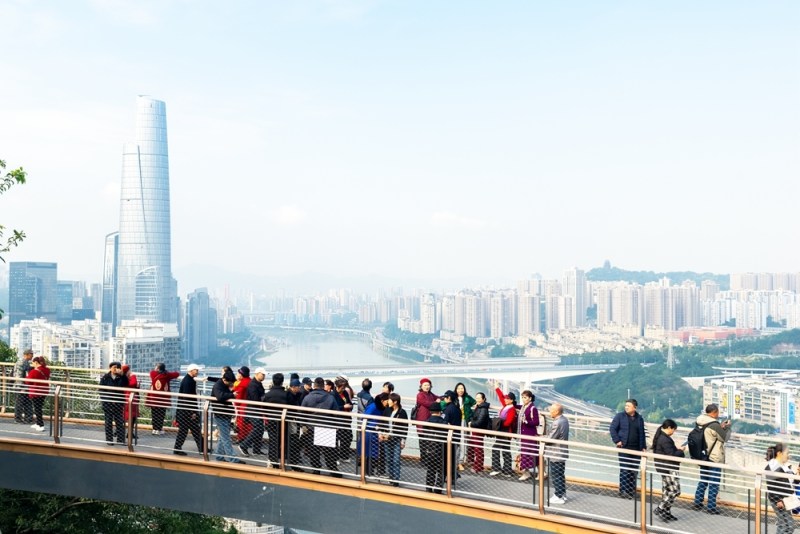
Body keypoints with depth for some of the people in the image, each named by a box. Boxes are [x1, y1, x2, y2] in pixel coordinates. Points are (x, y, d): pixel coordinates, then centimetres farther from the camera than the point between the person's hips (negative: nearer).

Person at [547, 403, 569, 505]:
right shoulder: (564, 420, 6)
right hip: (562, 453, 10)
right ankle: (562, 494, 28)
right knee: (560, 475, 19)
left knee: (556, 476, 1)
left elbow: (550, 438, -22)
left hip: (556, 454, -10)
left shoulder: (557, 423, -26)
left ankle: (559, 497, 8)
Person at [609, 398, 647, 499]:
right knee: (624, 469, -6)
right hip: (624, 447, -4)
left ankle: (632, 490, 18)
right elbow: (612, 428, -1)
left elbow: (641, 434, 15)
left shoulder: (639, 418, 9)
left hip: (636, 449, 4)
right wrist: (617, 440, -10)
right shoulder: (620, 416, -2)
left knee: (634, 470, 7)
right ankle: (623, 490, -1)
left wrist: (643, 447, 11)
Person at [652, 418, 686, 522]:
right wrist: (680, 450, -8)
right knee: (675, 490, -8)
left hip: (664, 468, 11)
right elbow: (671, 455, -23)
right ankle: (660, 509, -5)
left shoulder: (660, 437, 11)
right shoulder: (665, 439, -21)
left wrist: (677, 449, 7)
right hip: (668, 469, -11)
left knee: (666, 490, 15)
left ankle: (666, 513, 21)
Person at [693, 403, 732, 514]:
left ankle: (697, 503, 25)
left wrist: (721, 427, 8)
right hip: (715, 459, -8)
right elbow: (725, 438, -10)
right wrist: (727, 427, 4)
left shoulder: (702, 423, 3)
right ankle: (711, 507, 7)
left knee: (703, 481, 19)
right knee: (714, 484, 2)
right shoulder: (714, 425, -22)